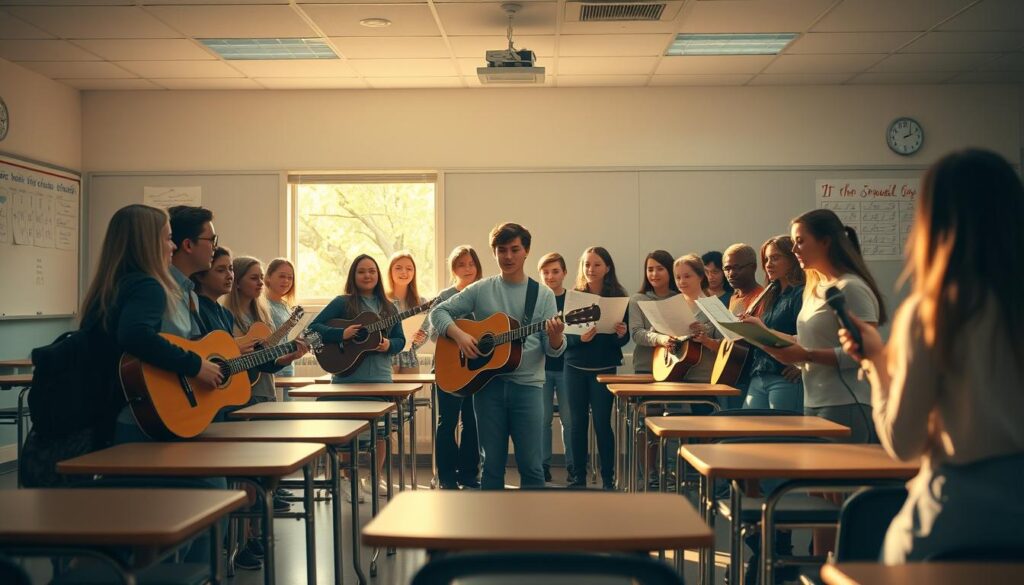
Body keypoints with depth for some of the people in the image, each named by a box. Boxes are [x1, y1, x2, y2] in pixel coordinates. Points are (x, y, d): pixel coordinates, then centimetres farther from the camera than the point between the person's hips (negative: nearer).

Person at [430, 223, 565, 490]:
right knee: (492, 463, 8)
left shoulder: (543, 294, 4)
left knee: (531, 465, 1)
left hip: (527, 385, 0)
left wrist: (555, 337, -22)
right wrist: (458, 334, -12)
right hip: (486, 383, 1)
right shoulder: (481, 290, 5)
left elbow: (553, 350, 1)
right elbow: (438, 312, 6)